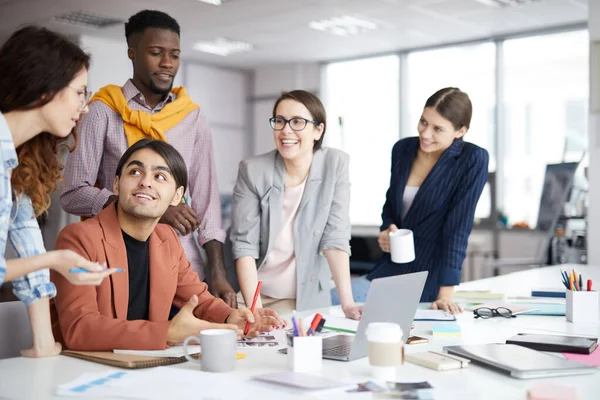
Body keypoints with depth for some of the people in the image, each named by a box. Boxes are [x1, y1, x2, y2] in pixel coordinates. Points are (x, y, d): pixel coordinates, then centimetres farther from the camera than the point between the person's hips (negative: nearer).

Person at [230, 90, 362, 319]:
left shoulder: (336, 164, -6)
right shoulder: (252, 171, -8)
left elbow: (335, 238, -8)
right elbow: (244, 244, -11)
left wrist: (347, 303, -16)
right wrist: (254, 309, -21)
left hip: (308, 298, 0)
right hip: (256, 294, 0)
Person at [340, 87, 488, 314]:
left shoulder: (473, 160, -13)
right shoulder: (402, 149, 3)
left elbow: (458, 228, -17)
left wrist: (445, 294, -20)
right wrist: (387, 231, -5)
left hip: (428, 281, -5)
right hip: (389, 269, 6)